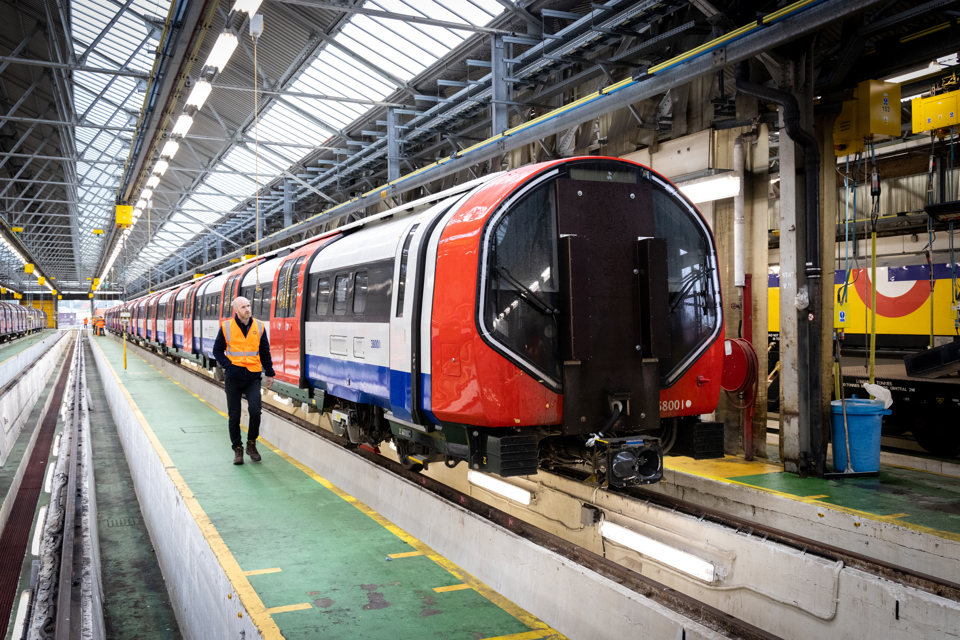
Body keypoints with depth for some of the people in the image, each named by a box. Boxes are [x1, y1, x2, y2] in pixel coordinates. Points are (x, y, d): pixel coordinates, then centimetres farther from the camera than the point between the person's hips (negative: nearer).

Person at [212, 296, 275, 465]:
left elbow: (265, 352, 11)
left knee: (255, 410, -13)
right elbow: (217, 350, 5)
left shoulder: (259, 327, 3)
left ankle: (251, 444, 9)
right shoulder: (226, 327, -3)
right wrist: (228, 366, -8)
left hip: (253, 377, 1)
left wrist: (269, 373, 10)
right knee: (234, 415, 5)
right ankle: (237, 448, 19)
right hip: (233, 378, 0)